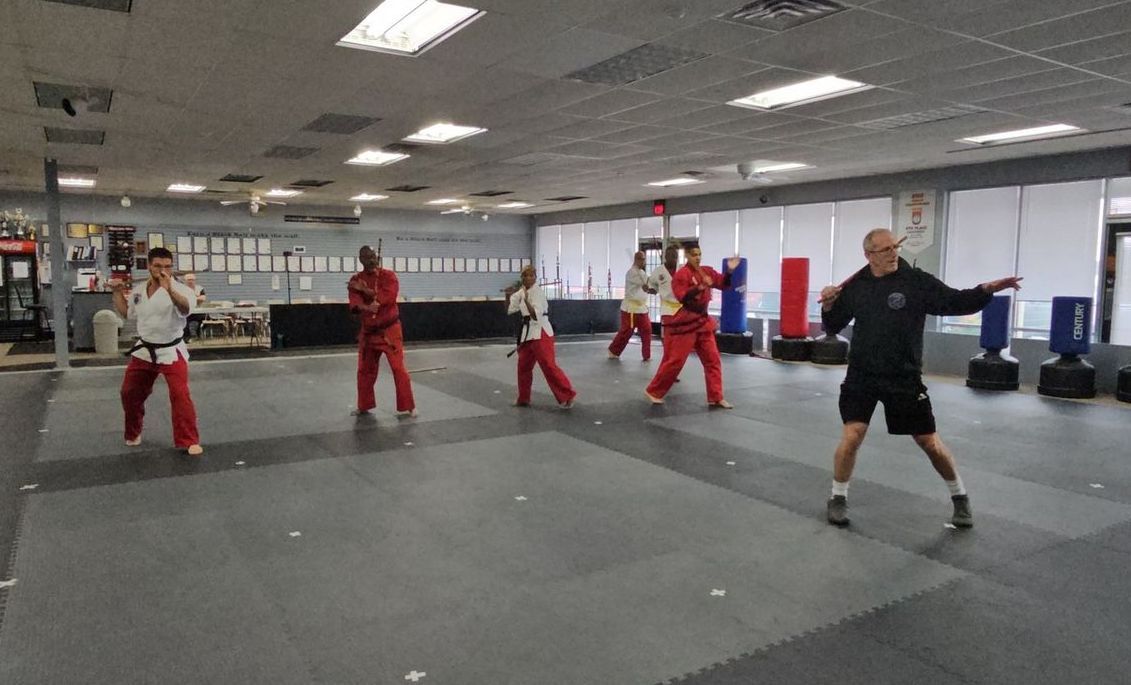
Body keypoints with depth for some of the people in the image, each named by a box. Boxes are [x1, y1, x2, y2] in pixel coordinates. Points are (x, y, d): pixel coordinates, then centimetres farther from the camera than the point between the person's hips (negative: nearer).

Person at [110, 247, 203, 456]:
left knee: (180, 396, -13)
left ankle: (189, 441, -3)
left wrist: (169, 289, -55)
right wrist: (117, 292, 7)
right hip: (144, 351, 6)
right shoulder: (138, 289, 2)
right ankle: (133, 433, 38)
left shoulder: (178, 289, -17)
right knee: (130, 394, 15)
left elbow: (186, 309, -39)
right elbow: (126, 313, 19)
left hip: (171, 352, -6)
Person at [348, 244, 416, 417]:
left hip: (389, 330, -4)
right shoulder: (355, 280, 1)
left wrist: (365, 290, -19)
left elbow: (389, 297, -23)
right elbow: (355, 304, -13)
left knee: (399, 369, -8)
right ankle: (364, 406, 29)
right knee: (364, 370, 13)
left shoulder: (389, 276, -7)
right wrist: (366, 308, -35)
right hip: (368, 331, 4)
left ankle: (407, 407, 1)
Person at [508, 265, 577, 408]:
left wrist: (526, 301, -33)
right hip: (528, 332, 8)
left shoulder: (537, 292, -12)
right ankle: (523, 398, 26)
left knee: (549, 365, -16)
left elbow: (536, 315, -21)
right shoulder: (522, 292, 11)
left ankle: (567, 396, -14)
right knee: (523, 366, 13)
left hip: (541, 332, -8)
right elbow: (509, 309, 16)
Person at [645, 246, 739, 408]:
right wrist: (701, 286, -28)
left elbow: (724, 284, 10)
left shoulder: (707, 271, 7)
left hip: (702, 321, 7)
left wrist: (730, 271, -7)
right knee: (674, 360, -4)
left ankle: (716, 398, 11)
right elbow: (682, 297, -23)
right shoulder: (681, 274, -14)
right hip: (684, 323, -7)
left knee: (713, 359, 5)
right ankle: (653, 392, 10)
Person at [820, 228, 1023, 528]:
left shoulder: (917, 281, -6)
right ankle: (838, 498, 10)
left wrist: (986, 289, -26)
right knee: (852, 435, -11)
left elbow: (956, 302, -10)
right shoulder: (855, 286, 0)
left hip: (905, 378, -1)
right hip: (862, 375, 1)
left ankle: (960, 497, 31)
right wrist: (828, 305, -12)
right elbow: (833, 327, 7)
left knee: (929, 442, 7)